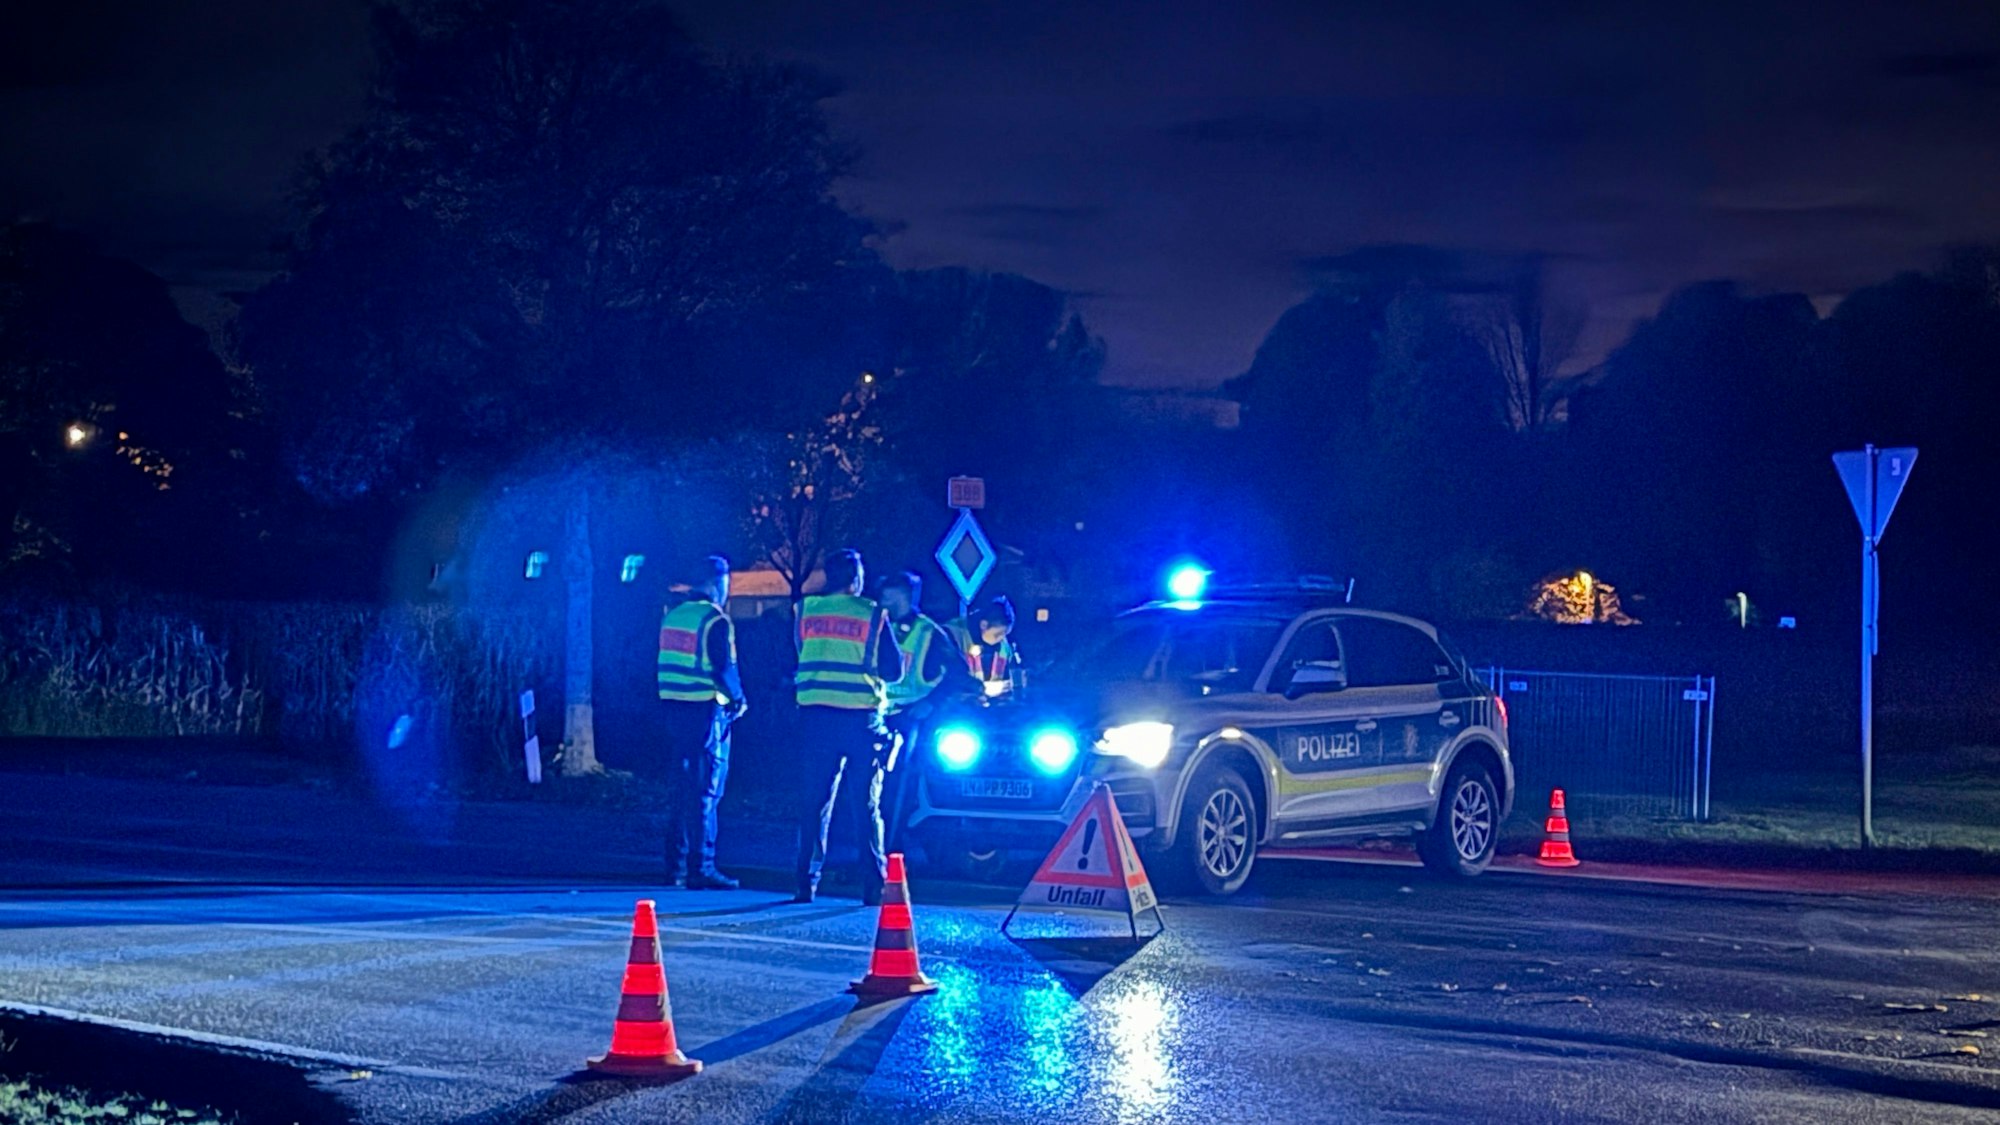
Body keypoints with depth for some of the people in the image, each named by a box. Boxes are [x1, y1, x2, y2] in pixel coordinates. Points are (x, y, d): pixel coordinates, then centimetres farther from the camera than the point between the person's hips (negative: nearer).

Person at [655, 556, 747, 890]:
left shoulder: (673, 616, 13)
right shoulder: (715, 621, -12)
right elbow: (724, 668, -17)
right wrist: (738, 699, -1)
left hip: (674, 707, 8)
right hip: (706, 710, -8)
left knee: (681, 787, 15)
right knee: (706, 791, -6)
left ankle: (675, 863, 19)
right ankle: (701, 868, -7)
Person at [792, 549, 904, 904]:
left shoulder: (806, 610, 4)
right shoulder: (872, 615, -3)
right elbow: (893, 670, -1)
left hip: (816, 715, 2)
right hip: (861, 718, -2)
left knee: (817, 801, 8)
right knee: (866, 806, 4)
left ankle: (807, 883, 4)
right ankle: (874, 886, 1)